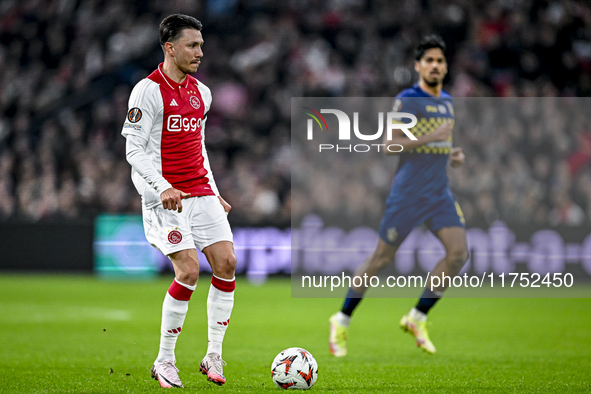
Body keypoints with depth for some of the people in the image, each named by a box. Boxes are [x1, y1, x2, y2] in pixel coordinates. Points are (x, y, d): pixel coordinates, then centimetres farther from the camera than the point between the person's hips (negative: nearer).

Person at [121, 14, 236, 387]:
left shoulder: (201, 92, 14)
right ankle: (165, 361, -2)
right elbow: (134, 149, -11)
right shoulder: (148, 91, -8)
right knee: (189, 272, -16)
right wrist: (163, 188, -23)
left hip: (201, 193, 7)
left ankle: (214, 356, 5)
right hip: (165, 197, -7)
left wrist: (215, 194, 18)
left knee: (227, 263, -6)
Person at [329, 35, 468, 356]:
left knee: (458, 253, -12)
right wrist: (431, 137, -22)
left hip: (439, 193, 6)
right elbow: (390, 144, -14)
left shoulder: (447, 102, 15)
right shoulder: (406, 100, -8)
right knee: (381, 258, -2)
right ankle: (342, 321, 14)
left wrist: (453, 153, 7)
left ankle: (417, 318, 2)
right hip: (408, 193, -6)